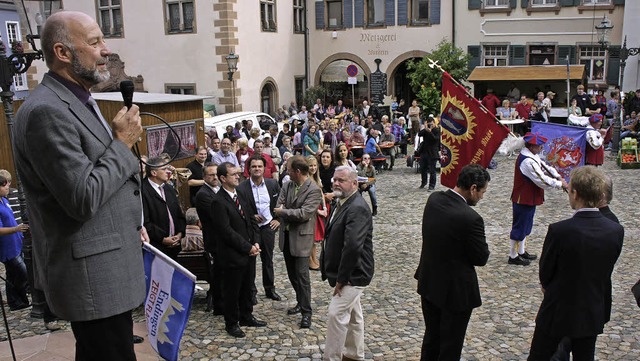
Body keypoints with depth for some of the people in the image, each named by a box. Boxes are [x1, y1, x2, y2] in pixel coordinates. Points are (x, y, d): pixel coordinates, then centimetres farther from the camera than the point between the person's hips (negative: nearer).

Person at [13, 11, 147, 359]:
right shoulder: (46, 111, -20)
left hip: (106, 266, 10)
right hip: (93, 277, -10)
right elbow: (82, 199, -24)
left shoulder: (80, 102, 13)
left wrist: (130, 223, 16)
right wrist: (122, 142, -15)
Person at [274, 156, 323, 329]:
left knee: (302, 275, -4)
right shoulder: (287, 186, 5)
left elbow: (304, 214, -22)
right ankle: (300, 302, 35)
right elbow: (279, 208, -1)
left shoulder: (314, 190, -14)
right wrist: (293, 214, -17)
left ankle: (306, 312, 8)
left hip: (301, 238, -7)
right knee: (292, 274, 17)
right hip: (286, 236, 7)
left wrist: (283, 211, -12)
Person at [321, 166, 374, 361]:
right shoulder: (342, 202, 7)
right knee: (352, 313, 21)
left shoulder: (357, 208, -24)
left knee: (336, 314, -8)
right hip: (347, 273, 10)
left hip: (353, 274, -10)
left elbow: (353, 246, -31)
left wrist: (341, 278, -22)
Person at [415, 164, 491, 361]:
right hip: (455, 290, -7)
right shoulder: (471, 218, -28)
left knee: (431, 337, 24)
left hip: (429, 283, 7)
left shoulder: (433, 200, -6)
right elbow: (481, 258, -16)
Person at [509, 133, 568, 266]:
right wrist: (560, 184, -15)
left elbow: (544, 166, 12)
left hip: (529, 198, 10)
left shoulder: (532, 155, 6)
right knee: (519, 227, 1)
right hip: (524, 200, -10)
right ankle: (513, 256, 13)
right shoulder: (528, 162, -28)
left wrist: (558, 176, -3)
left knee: (525, 226, 20)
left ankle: (521, 252, 33)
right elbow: (542, 180, -26)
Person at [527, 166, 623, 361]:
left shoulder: (559, 230, -26)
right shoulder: (616, 231, -12)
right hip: (592, 313, 4)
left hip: (557, 312, -4)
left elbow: (545, 272, -12)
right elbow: (606, 271, 0)